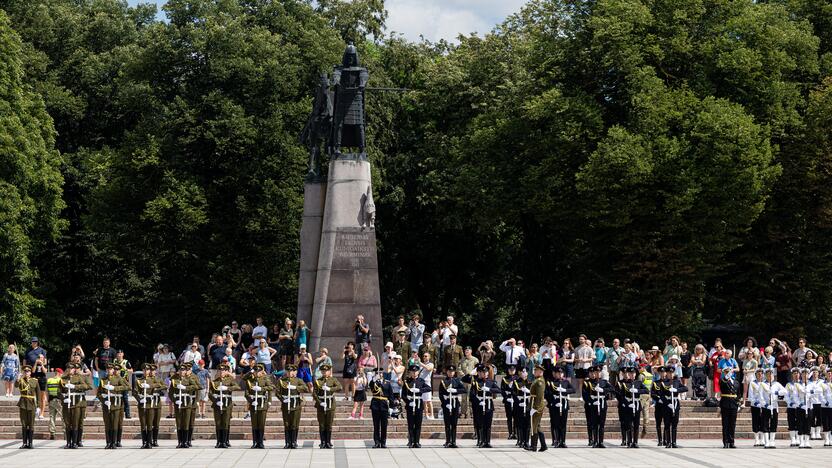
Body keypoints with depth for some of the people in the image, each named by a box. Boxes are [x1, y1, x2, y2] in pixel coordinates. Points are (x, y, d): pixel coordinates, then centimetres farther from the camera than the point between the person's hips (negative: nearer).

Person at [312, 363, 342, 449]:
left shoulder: (333, 380, 3)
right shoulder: (318, 381, 3)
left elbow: (340, 388, -14)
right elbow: (314, 393, -3)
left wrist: (329, 389, -25)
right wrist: (320, 402, -14)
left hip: (331, 406, 0)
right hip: (321, 406, 0)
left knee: (329, 425, 3)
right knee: (322, 425, 3)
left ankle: (328, 442, 11)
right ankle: (323, 443, 9)